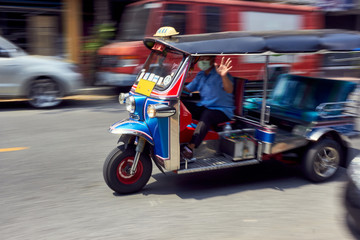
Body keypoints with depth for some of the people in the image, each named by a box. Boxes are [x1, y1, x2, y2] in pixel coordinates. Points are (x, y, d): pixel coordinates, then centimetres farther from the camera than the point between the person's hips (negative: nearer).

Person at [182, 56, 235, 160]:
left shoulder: (219, 74, -8)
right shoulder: (200, 75, 15)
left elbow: (229, 90, -25)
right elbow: (187, 90, 18)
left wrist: (224, 76, -44)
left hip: (222, 110, -6)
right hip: (203, 107, 6)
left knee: (206, 116, -38)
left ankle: (190, 147, -49)